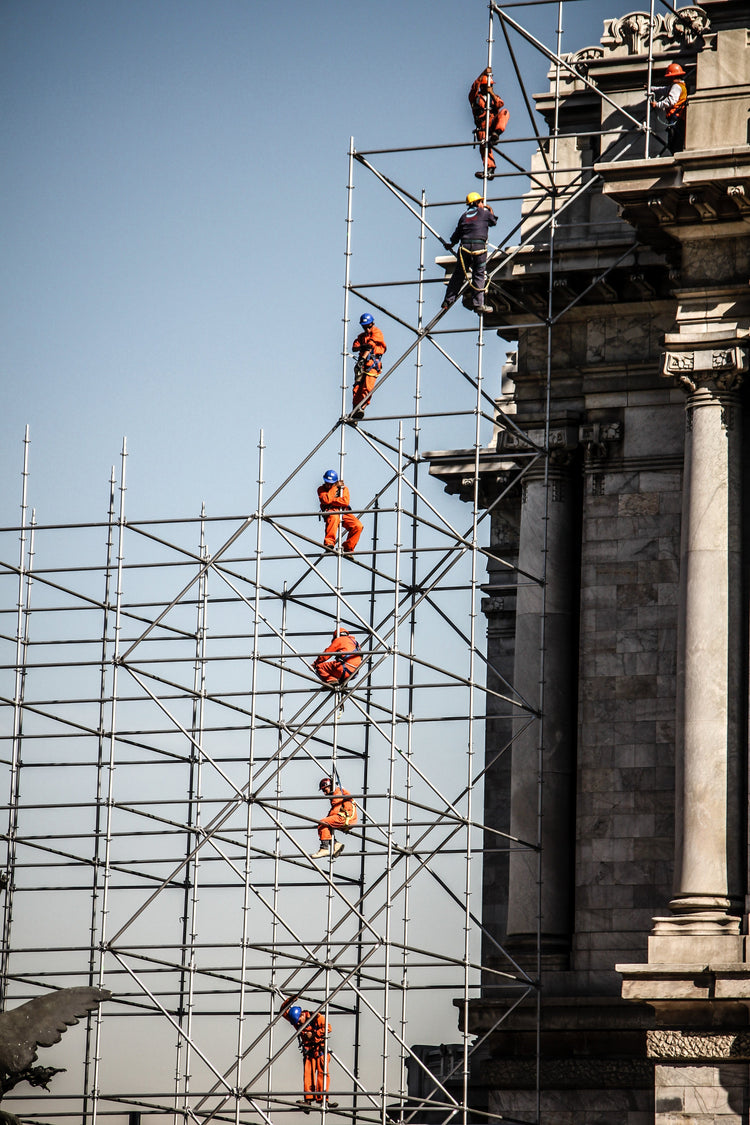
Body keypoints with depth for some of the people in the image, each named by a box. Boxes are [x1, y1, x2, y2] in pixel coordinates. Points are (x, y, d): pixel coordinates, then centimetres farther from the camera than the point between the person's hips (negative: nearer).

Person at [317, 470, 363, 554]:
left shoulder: (343, 488, 12)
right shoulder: (321, 489, 8)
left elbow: (345, 502, -6)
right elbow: (326, 500, -13)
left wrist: (331, 500, -9)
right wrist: (335, 487, -8)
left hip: (344, 513, 3)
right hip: (330, 511, -3)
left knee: (358, 526, -19)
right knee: (334, 517, -42)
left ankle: (347, 548, -5)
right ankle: (329, 543, -41)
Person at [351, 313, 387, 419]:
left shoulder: (376, 333, 3)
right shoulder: (362, 335, 23)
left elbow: (371, 346, -10)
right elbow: (354, 347, 9)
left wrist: (363, 359, -21)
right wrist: (362, 347, -14)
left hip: (373, 362, -6)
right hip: (363, 363, 6)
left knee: (367, 386, -20)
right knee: (357, 386, -7)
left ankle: (362, 407, -26)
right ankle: (355, 409, -8)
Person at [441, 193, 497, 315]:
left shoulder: (464, 215, 17)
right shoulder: (484, 213, 6)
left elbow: (457, 233, 21)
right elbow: (493, 221, 24)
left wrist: (451, 243, 38)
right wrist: (491, 211, 43)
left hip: (465, 246, 3)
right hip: (479, 245, -3)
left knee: (458, 274, 10)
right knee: (479, 275, -1)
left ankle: (448, 301, 12)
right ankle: (478, 304, -5)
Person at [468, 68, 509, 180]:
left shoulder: (493, 97, 24)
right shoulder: (475, 97, 17)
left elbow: (500, 104, 5)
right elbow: (474, 87, -3)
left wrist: (492, 94, -5)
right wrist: (484, 74, -8)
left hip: (493, 123, 2)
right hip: (482, 126, -2)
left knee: (504, 112, -24)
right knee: (484, 145, -20)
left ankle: (495, 134, -39)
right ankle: (490, 169, -27)